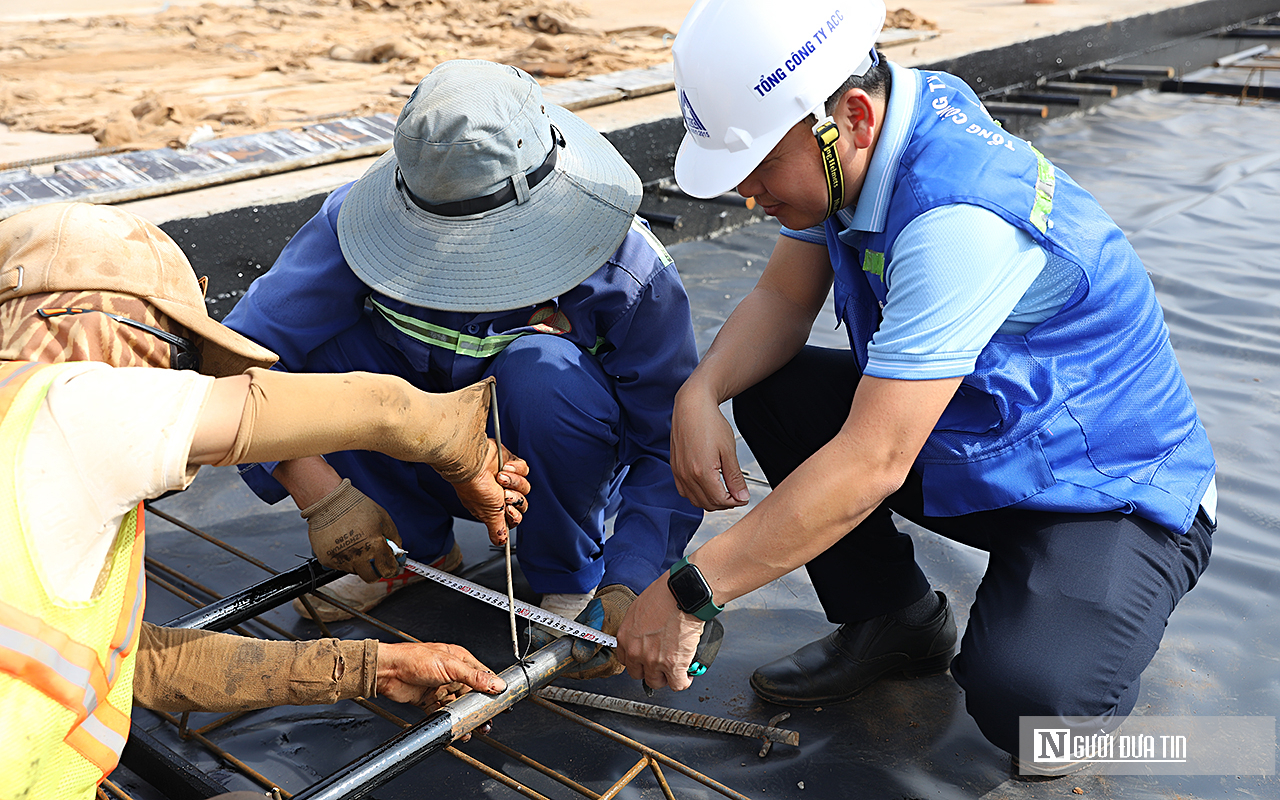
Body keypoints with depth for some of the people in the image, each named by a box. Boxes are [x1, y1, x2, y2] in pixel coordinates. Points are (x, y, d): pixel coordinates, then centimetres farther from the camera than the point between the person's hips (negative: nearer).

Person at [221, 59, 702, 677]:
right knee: (314, 341, -23)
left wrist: (626, 585, -34)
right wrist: (318, 491, -36)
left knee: (539, 368, -36)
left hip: (554, 459, -2)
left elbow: (669, 447, -22)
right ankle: (412, 544, 0)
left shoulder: (630, 270, -27)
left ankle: (570, 577, -8)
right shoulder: (359, 220, -24)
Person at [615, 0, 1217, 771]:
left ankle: (1080, 635, 6)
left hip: (1111, 494, -8)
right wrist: (700, 394, -20)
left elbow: (871, 464, -35)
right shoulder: (855, 142, -9)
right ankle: (894, 619, 9)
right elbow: (783, 300, 1)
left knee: (1017, 696, -31)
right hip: (964, 439, 8)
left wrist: (689, 592, -30)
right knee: (770, 388, -5)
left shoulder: (960, 220, -35)